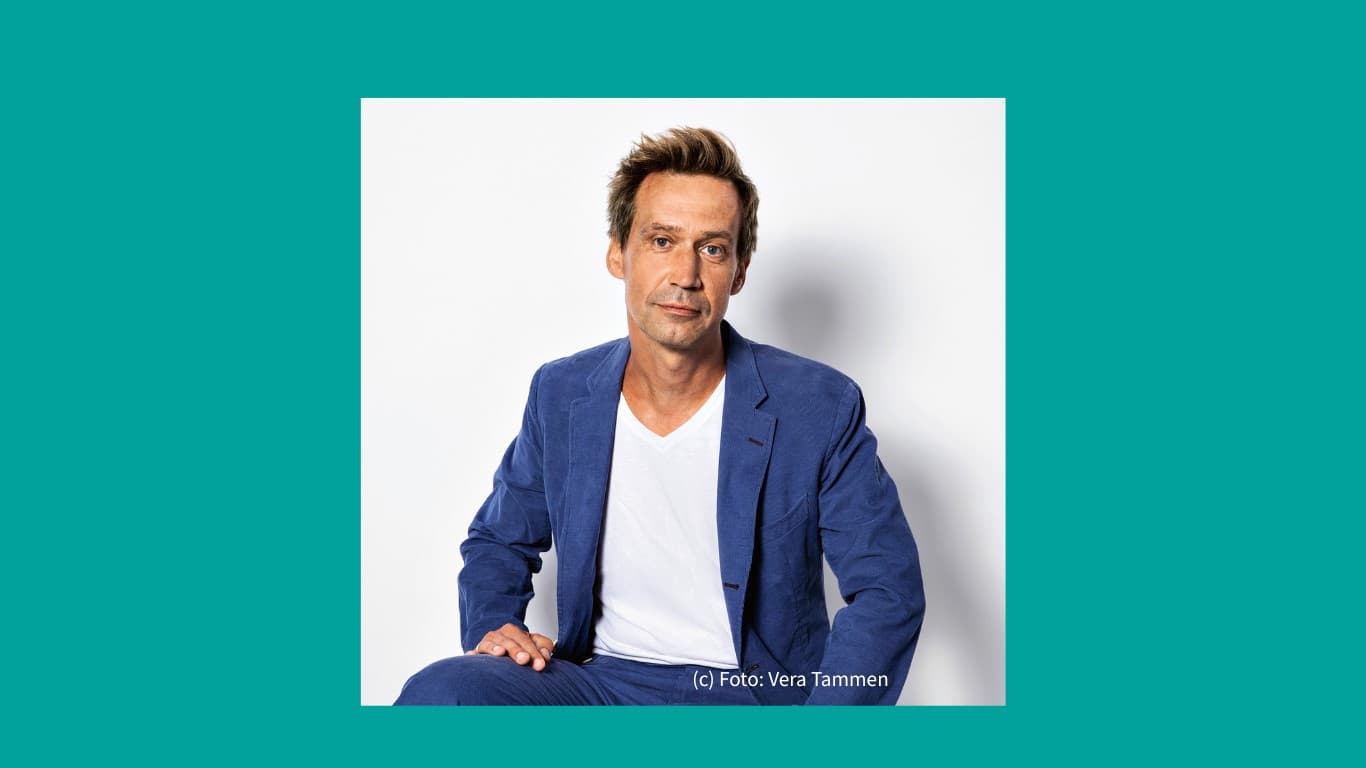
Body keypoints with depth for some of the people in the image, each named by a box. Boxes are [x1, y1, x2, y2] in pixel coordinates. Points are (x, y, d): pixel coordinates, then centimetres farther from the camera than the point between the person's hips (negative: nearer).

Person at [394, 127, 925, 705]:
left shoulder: (820, 408, -7)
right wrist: (492, 628, -2)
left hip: (753, 695, -2)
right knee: (439, 691, -26)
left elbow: (889, 591, -5)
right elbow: (498, 540, 19)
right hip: (598, 682, 3)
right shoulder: (559, 395, 4)